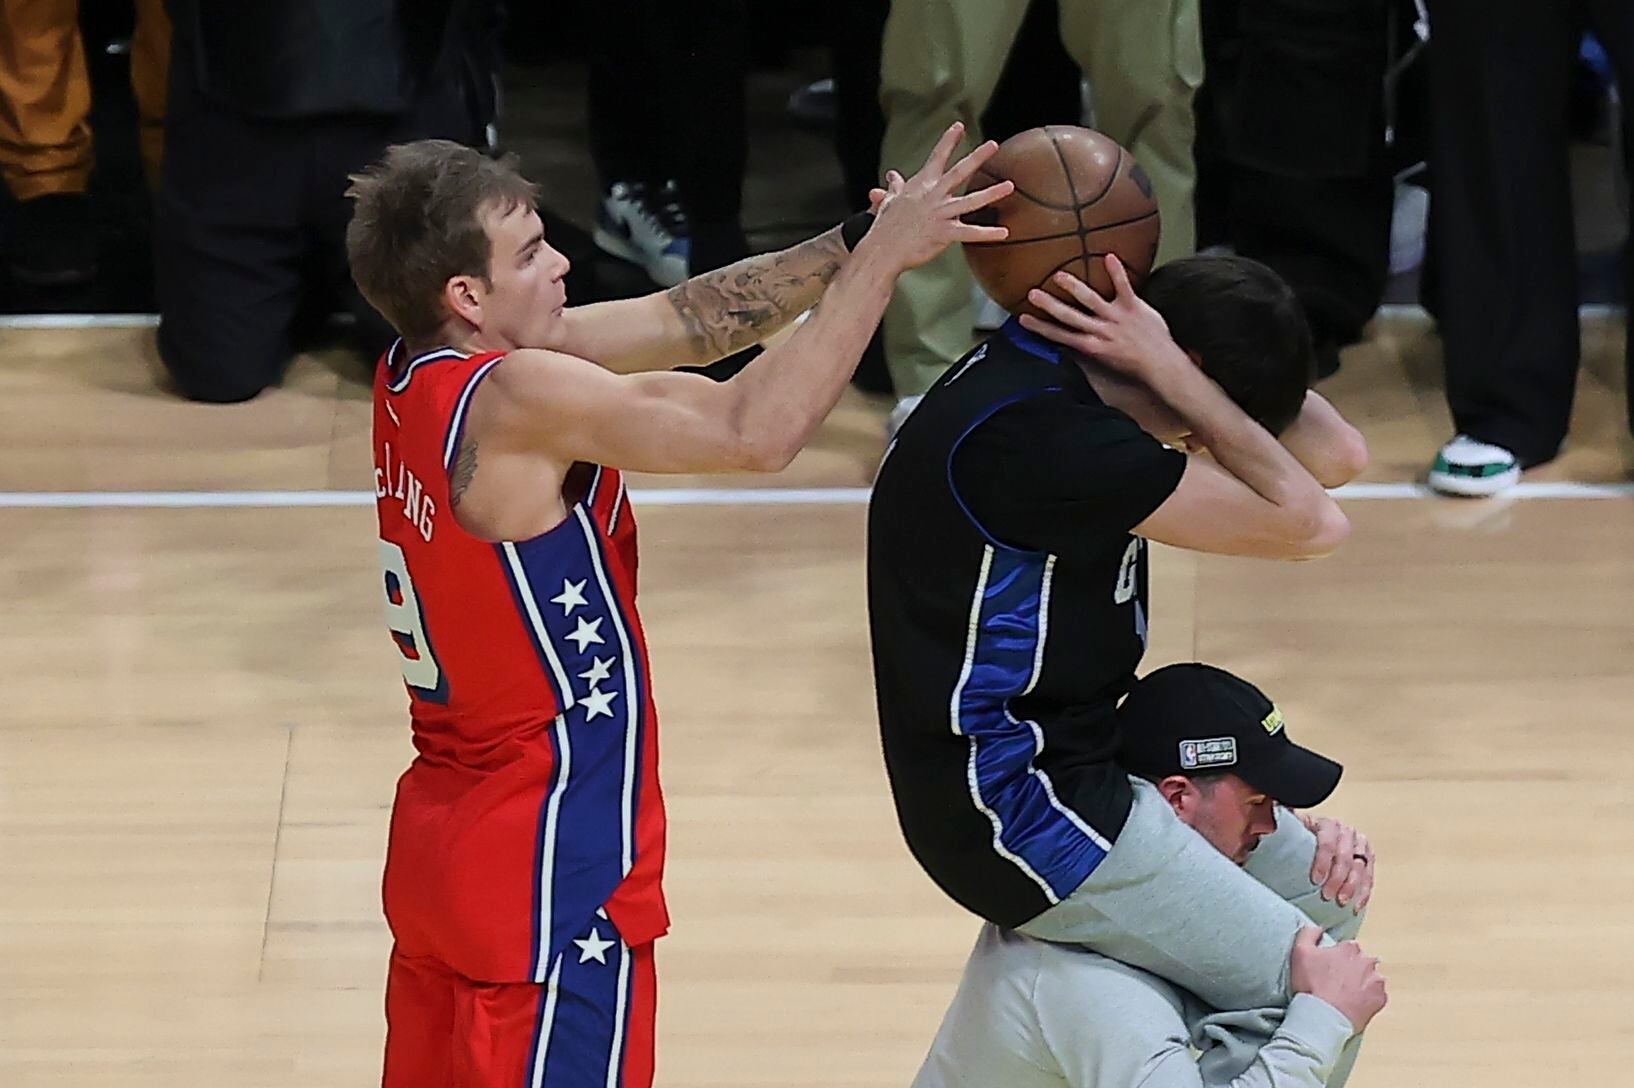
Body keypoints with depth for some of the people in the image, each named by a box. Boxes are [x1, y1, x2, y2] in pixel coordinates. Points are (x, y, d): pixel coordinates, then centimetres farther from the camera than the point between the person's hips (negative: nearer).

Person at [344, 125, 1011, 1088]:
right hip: (547, 873, -9)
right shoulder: (515, 401, -22)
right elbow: (756, 431, -27)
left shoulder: (419, 374, 4)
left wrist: (851, 245, -3)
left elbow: (682, 320, 5)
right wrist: (880, 257, -20)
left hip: (441, 836, 9)